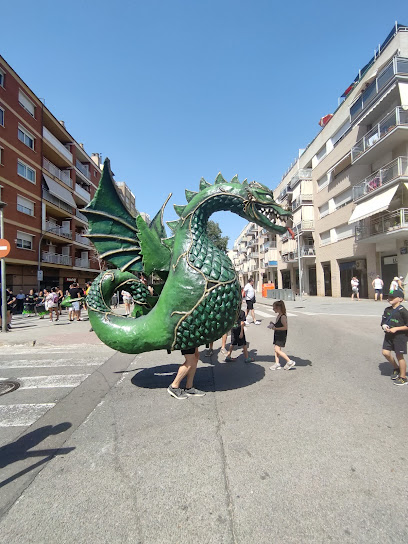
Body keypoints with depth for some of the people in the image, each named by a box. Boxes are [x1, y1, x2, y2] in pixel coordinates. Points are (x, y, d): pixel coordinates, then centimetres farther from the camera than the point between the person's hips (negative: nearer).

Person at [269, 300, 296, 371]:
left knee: (277, 350, -10)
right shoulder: (279, 315, 9)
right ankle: (277, 364, 19)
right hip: (277, 335, 9)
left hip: (281, 336, -9)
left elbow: (285, 327, -25)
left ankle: (290, 362, 1)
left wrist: (275, 328, -22)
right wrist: (273, 324, 4)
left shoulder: (283, 317, -20)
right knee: (276, 350, 11)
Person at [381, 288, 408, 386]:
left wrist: (396, 328, -19)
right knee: (385, 352, 2)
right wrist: (384, 326, -5)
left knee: (399, 355, 3)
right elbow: (383, 321, 15)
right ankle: (396, 368, 29)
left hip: (400, 335, -6)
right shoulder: (387, 310, 6)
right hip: (389, 335, 6)